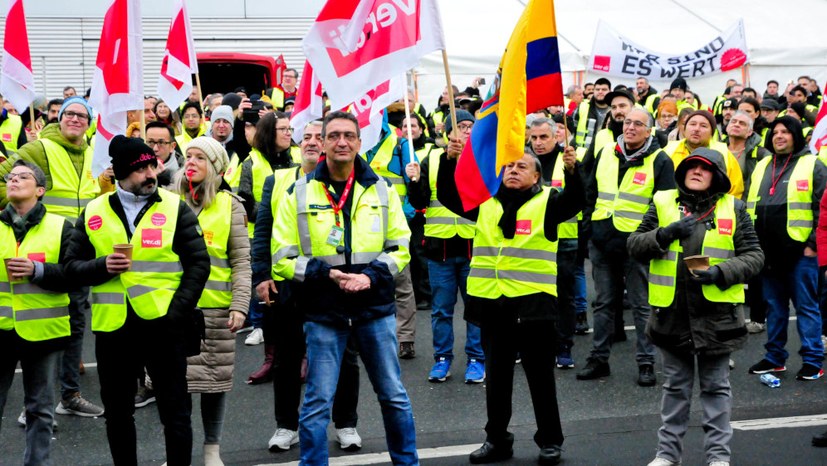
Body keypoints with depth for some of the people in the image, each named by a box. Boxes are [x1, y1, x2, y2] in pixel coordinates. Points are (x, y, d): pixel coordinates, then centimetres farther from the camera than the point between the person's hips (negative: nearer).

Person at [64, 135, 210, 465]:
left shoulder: (175, 208, 0)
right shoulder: (93, 213, 5)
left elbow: (198, 264, -3)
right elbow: (72, 265, 6)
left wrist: (177, 312, -11)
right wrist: (102, 266, -14)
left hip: (162, 323, -2)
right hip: (112, 326, 2)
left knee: (175, 411, 4)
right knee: (117, 412, 14)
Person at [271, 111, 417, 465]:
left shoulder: (380, 189, 4)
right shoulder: (299, 193, -2)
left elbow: (400, 247, 6)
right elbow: (283, 258, -2)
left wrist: (371, 275, -12)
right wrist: (326, 274, -16)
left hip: (375, 309, 2)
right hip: (323, 314, -2)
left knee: (393, 395, 12)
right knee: (317, 403, 2)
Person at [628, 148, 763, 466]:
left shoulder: (733, 208, 2)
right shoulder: (663, 203, 5)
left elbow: (754, 256, 0)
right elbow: (635, 245, 2)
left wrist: (721, 273, -16)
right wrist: (665, 234, -16)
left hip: (717, 312, -1)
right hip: (672, 311, 1)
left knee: (716, 387, 8)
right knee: (675, 386, 13)